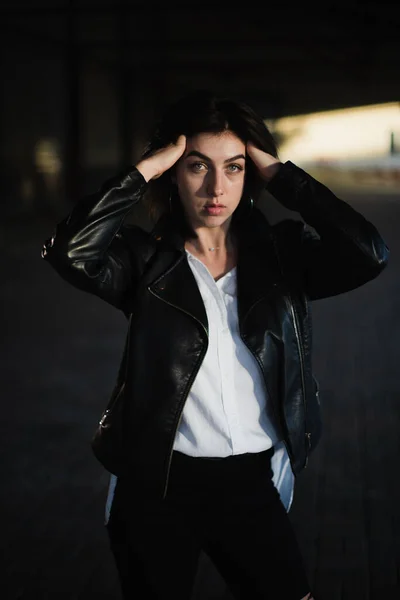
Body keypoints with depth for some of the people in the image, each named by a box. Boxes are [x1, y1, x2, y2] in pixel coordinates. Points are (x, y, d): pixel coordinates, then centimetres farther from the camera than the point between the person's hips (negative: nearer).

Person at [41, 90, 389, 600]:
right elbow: (71, 252, -25)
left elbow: (370, 253, -18)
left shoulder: (281, 253, -1)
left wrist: (277, 172, -14)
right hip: (158, 487, -1)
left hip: (252, 485, 1)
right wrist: (147, 167, -18)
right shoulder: (146, 258, -5)